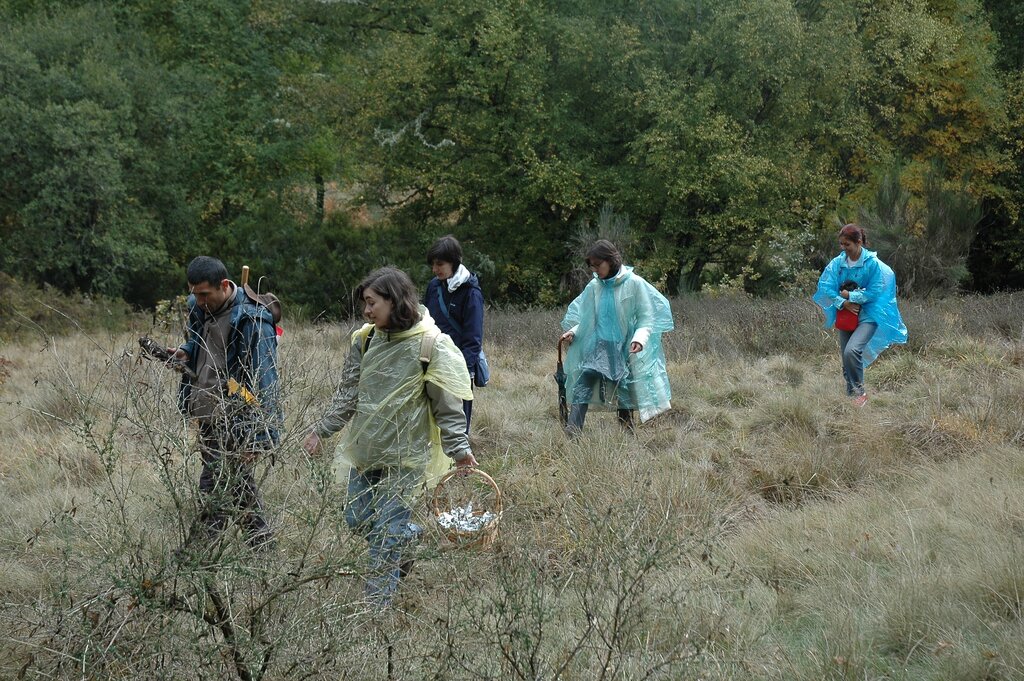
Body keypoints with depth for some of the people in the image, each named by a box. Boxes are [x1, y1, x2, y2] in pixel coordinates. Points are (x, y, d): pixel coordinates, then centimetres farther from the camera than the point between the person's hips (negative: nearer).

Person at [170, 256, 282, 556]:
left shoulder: (252, 321, -19)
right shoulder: (199, 308, 6)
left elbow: (264, 382, -20)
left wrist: (260, 436, -24)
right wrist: (185, 353, 2)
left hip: (233, 421, -9)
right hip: (208, 416, 9)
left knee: (216, 489, -5)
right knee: (238, 485, 16)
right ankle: (262, 546, 26)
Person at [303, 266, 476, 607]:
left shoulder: (430, 345, -11)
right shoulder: (365, 340, 4)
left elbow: (446, 404, -8)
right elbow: (348, 393, 11)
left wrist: (458, 448, -10)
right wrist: (321, 430, 6)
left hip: (403, 454, -6)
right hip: (365, 450, 6)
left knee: (386, 532, -4)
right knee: (358, 520, 13)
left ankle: (377, 606, 7)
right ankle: (411, 536, 40)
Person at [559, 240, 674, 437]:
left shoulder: (634, 284, -6)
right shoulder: (594, 286, 6)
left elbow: (646, 317, -5)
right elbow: (586, 318, 14)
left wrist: (640, 337, -21)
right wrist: (573, 332, -3)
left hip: (625, 347, -2)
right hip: (599, 345, 2)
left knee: (625, 390, 3)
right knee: (585, 377, -22)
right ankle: (574, 426, -34)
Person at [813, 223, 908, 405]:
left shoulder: (873, 263, -12)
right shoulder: (838, 263, 0)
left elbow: (874, 292, -13)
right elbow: (825, 286, -3)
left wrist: (850, 296, -11)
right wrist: (843, 303, -16)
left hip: (867, 316, -5)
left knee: (851, 351, -27)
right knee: (847, 360, 9)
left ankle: (860, 393, -14)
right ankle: (851, 397, 23)